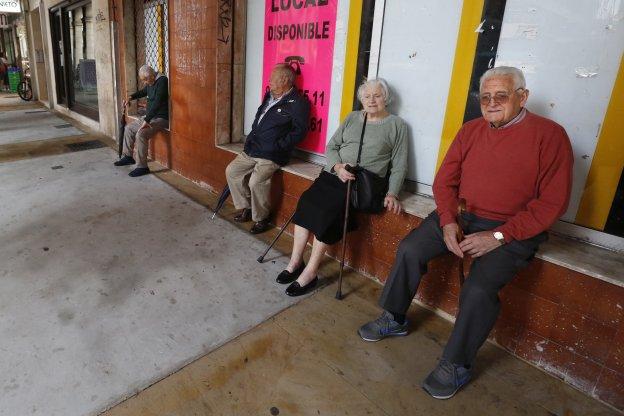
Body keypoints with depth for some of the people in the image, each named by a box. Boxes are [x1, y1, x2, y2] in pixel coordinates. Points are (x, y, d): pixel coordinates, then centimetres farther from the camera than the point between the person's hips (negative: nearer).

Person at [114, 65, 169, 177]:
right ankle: (128, 156, 28)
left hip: (161, 118, -10)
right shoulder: (150, 83, 9)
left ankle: (142, 167, -20)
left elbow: (157, 103, -28)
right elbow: (143, 92, 33)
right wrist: (131, 97, 17)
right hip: (150, 116, 10)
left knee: (141, 134, -28)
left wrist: (146, 120, -30)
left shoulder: (162, 81, -20)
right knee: (129, 128, 15)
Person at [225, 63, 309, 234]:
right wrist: (250, 140, 12)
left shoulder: (297, 103, -9)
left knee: (256, 182, -26)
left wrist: (277, 147, -19)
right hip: (252, 150, 9)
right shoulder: (269, 96, 17)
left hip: (271, 155, -9)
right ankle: (246, 208, 16)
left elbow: (299, 131, -17)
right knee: (231, 170, 3)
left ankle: (261, 219, -3)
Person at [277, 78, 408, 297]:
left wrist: (392, 193, -11)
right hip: (335, 174, 5)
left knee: (330, 210, -27)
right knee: (307, 200, -21)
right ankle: (296, 261, -11)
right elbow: (331, 146, 14)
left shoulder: (397, 125, 8)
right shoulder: (352, 118, 19)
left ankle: (310, 273, -18)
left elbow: (399, 165, 4)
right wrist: (337, 166, -7)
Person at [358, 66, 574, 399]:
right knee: (409, 249, -11)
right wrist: (448, 221, -9)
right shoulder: (471, 131, 6)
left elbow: (552, 202, -12)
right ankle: (394, 320, 11)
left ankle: (456, 366, 0)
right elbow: (444, 181, 8)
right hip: (461, 215, 5)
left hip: (512, 228, -4)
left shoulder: (549, 135, -8)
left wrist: (498, 236, -18)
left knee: (478, 288, -25)